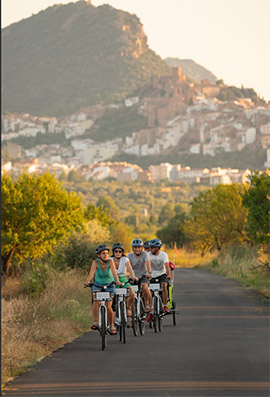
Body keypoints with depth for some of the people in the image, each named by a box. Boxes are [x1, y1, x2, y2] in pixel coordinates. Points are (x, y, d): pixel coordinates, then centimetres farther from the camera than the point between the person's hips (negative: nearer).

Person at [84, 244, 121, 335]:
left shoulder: (110, 261, -18)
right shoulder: (95, 262, -18)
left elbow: (114, 272, -31)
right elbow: (91, 273, -33)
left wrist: (117, 281, -50)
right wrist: (87, 281, -52)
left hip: (109, 285, 0)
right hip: (98, 285, 0)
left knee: (108, 306, -10)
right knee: (96, 301, -28)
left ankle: (112, 325, 11)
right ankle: (95, 322, -29)